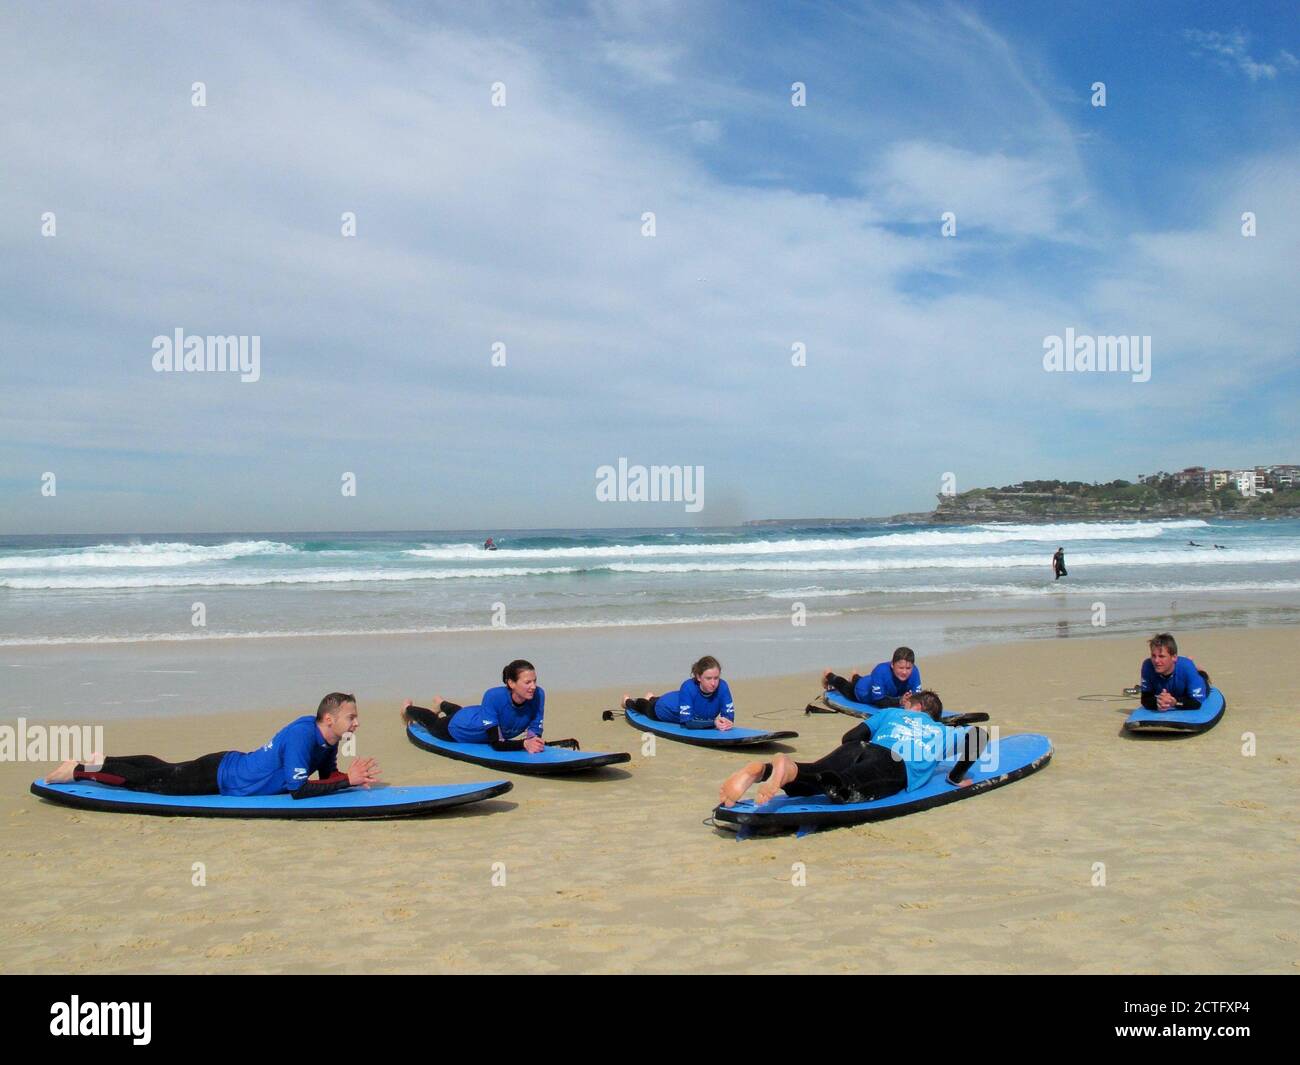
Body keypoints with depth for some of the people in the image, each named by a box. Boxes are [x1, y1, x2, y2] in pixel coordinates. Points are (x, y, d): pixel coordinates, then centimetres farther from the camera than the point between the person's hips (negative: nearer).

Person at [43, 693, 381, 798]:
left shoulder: (327, 739, -6)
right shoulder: (301, 735, -33)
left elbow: (327, 775, 6)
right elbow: (298, 790, -37)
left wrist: (352, 777, -16)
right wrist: (347, 780, -33)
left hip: (232, 764, 8)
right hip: (219, 777, -8)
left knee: (166, 771, 25)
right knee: (153, 780, 6)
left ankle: (105, 761, 41)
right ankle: (80, 770, 20)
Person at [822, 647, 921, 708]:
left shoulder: (914, 671, -37)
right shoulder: (881, 671, -47)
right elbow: (879, 701, -46)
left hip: (888, 694, 4)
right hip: (863, 692, -4)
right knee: (846, 687, 28)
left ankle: (855, 677, 65)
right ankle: (829, 676, 60)